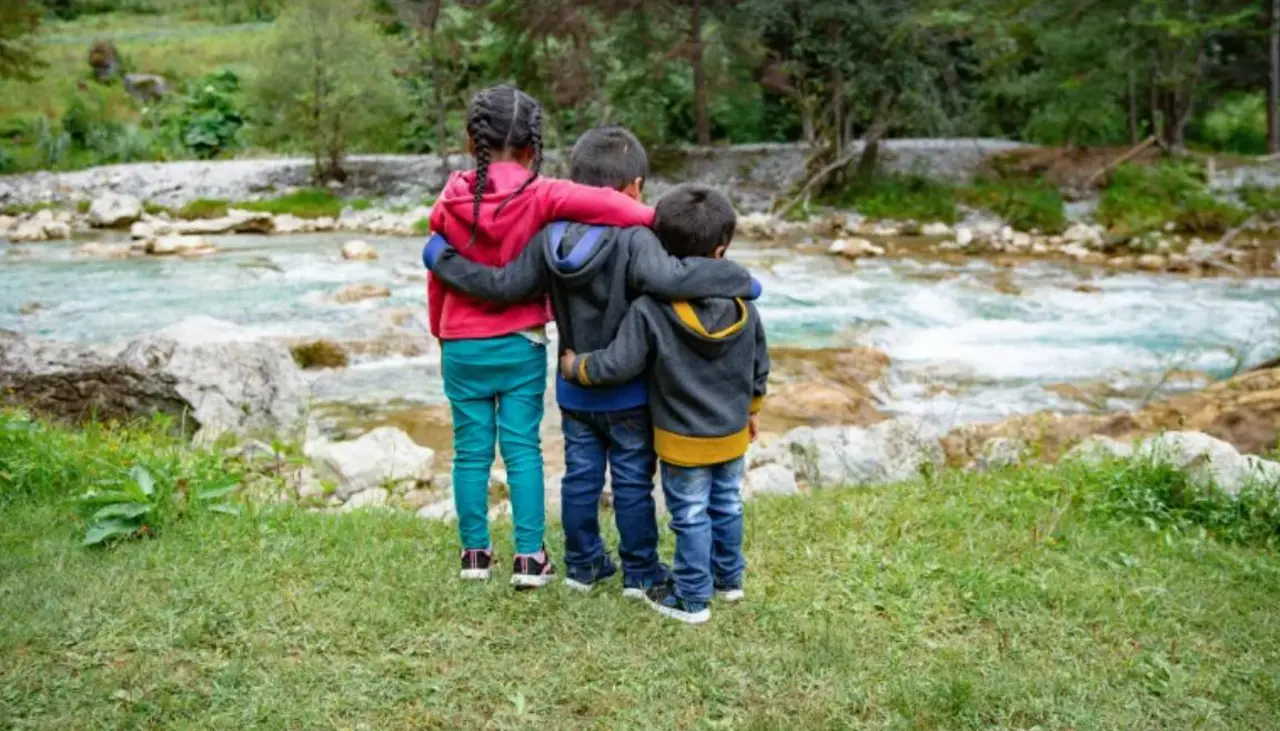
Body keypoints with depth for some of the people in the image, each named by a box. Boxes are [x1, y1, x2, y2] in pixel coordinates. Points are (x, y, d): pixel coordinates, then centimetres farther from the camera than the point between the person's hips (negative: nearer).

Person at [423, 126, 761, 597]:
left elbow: (504, 285, -8)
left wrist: (444, 260, 5)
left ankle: (582, 565, 30)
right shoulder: (633, 240, -25)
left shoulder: (549, 239, -8)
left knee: (580, 478, 18)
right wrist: (739, 281, -29)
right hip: (628, 394, -5)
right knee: (633, 483, 10)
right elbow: (673, 279, -41)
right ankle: (639, 572, 22)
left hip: (574, 391, 5)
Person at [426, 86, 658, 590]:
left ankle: (475, 552, 19)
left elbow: (437, 279, 7)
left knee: (471, 450, 10)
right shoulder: (540, 196, -11)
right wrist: (654, 219, -18)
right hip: (521, 344, -2)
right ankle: (529, 558, 8)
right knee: (523, 449, 5)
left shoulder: (450, 203, -2)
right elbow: (600, 203, -28)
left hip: (463, 346, 2)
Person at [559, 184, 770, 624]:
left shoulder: (649, 310, -23)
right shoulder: (743, 307, -9)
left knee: (691, 517, 8)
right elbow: (759, 366, 3)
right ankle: (729, 578, 39)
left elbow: (617, 365, -20)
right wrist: (750, 409, 21)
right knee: (727, 506, 22)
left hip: (684, 441, -4)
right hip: (733, 435, 4)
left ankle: (692, 599, 20)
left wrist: (576, 366, 0)